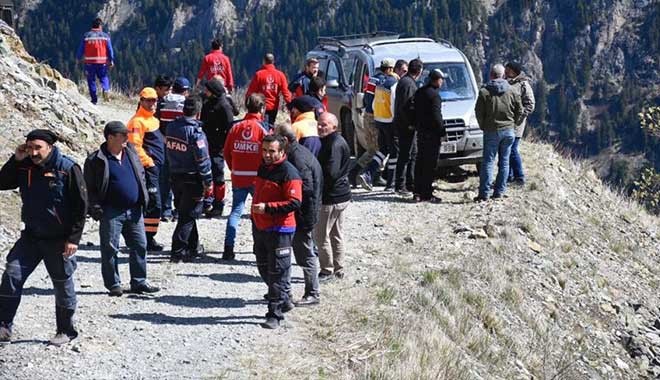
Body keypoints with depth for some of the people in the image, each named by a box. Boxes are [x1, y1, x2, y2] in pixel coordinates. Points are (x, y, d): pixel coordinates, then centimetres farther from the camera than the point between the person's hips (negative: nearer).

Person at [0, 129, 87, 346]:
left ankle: (66, 331, 23)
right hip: (31, 236, 5)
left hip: (59, 239, -4)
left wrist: (74, 238, -15)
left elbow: (81, 206, -12)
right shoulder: (24, 166, 1)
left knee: (63, 283, 8)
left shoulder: (68, 169, -14)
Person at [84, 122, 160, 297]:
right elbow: (90, 188, -4)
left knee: (139, 246, 7)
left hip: (134, 210, 5)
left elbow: (141, 175, 20)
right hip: (111, 212, -5)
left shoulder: (131, 152, 9)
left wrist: (143, 197, 12)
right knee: (110, 249, 0)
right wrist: (95, 208, -11)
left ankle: (139, 282, 17)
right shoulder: (96, 160, -8)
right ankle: (113, 284, 10)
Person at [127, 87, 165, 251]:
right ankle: (149, 238, -9)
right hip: (148, 166, -10)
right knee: (154, 203, -12)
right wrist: (148, 162, -19)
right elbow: (135, 145, -21)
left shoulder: (153, 119, 19)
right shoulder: (138, 121, -12)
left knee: (151, 203, 14)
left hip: (156, 166, 10)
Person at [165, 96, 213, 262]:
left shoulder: (171, 126, 1)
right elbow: (202, 159, -17)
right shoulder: (195, 131, -19)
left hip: (174, 175, 7)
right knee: (188, 215, 0)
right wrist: (208, 181, -10)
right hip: (191, 178, -7)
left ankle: (193, 247, 30)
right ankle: (178, 251, -2)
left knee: (185, 212, 18)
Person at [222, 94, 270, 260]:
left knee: (235, 211, 8)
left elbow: (226, 152, 5)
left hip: (238, 177, 3)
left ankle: (228, 248, 1)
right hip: (258, 178, -3)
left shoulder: (236, 127, 1)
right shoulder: (264, 129, -10)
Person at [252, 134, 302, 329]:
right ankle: (283, 300, 34)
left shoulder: (289, 172, -15)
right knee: (264, 269, 17)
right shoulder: (263, 168, 11)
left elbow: (294, 203, -22)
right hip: (260, 227, 9)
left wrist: (267, 207, -25)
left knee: (277, 273, -3)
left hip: (279, 230, -9)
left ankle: (275, 314, 1)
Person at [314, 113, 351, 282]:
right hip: (341, 195, 11)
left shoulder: (335, 144, -20)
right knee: (336, 234, 17)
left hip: (331, 198, -11)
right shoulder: (329, 141, 13)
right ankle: (338, 270, 25)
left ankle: (327, 271, 5)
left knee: (321, 235, -2)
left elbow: (330, 173, -26)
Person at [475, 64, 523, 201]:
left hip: (491, 132, -3)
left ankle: (484, 193, -2)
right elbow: (519, 110, 5)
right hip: (509, 131, 3)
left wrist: (483, 126, 8)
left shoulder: (484, 92, -8)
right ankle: (499, 192, 10)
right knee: (504, 162, 9)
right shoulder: (511, 91, 1)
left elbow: (479, 112, -6)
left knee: (488, 162, 1)